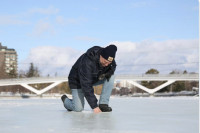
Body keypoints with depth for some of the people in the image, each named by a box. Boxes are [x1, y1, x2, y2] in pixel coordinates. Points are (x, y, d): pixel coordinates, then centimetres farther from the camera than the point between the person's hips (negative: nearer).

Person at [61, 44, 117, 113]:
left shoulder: (108, 58, -20)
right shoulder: (87, 63, -40)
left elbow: (113, 66, 5)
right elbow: (86, 85, -40)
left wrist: (109, 72, -22)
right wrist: (94, 106, -42)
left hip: (94, 78, 6)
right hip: (77, 81, -6)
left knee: (111, 77, -18)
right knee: (79, 108, -17)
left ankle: (103, 104, -14)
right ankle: (65, 100, 17)